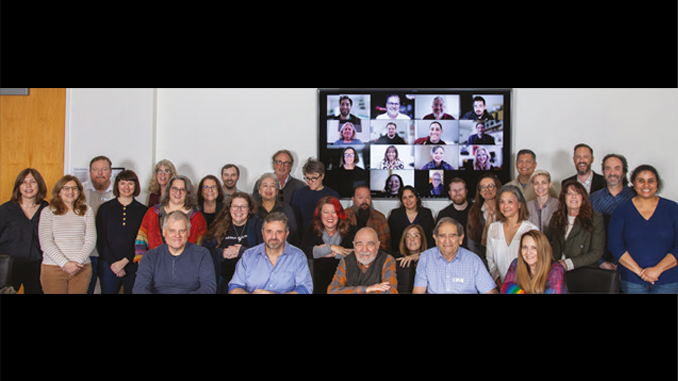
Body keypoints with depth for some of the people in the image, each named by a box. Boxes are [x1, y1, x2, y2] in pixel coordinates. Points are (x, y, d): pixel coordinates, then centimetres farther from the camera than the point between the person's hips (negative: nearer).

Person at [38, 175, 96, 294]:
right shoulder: (48, 212, 3)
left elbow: (91, 240, 3)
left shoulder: (87, 211, 9)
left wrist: (77, 262, -10)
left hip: (82, 268, 2)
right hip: (53, 268, -2)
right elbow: (46, 243, -5)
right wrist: (65, 264, -15)